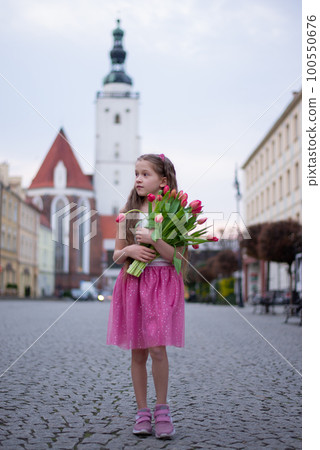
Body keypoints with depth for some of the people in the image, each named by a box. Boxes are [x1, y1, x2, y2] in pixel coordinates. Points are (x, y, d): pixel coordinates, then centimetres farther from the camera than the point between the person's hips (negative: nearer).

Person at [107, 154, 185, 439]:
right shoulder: (128, 213, 11)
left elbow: (176, 255, -7)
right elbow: (116, 255, 12)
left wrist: (153, 239, -21)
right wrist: (129, 250, -9)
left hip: (162, 282, -3)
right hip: (132, 282, 3)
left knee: (157, 348, -12)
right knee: (137, 351, 5)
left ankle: (162, 408, 7)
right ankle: (142, 412, 15)